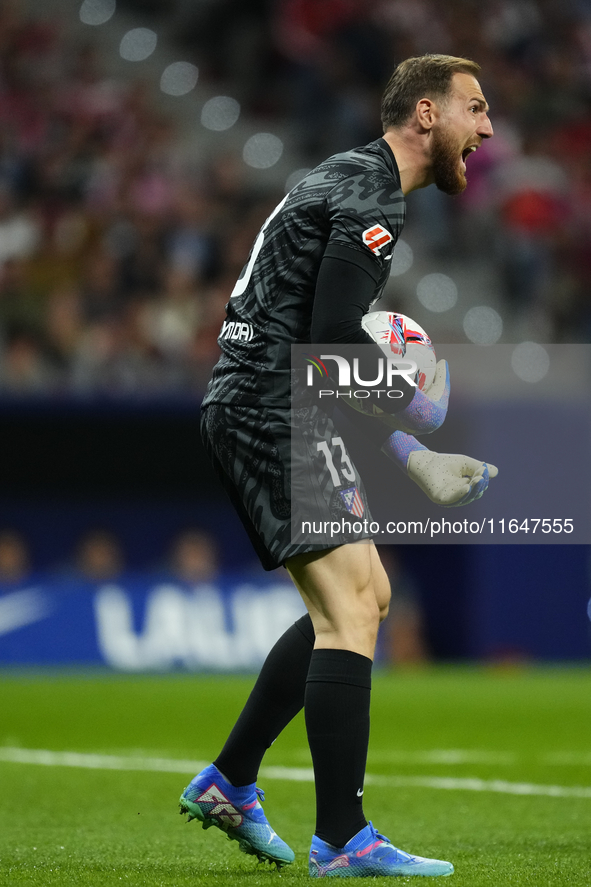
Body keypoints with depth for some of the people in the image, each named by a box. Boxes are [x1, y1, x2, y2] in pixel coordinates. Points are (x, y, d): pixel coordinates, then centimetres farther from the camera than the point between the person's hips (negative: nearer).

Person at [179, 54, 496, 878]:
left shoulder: (353, 184, 21)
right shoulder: (369, 198, -13)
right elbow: (332, 341, -22)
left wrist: (418, 462, 19)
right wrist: (411, 403, -5)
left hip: (256, 410, 11)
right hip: (271, 415, -11)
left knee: (364, 595, 17)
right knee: (350, 609, -14)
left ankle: (228, 782, 21)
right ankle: (342, 841, -16)